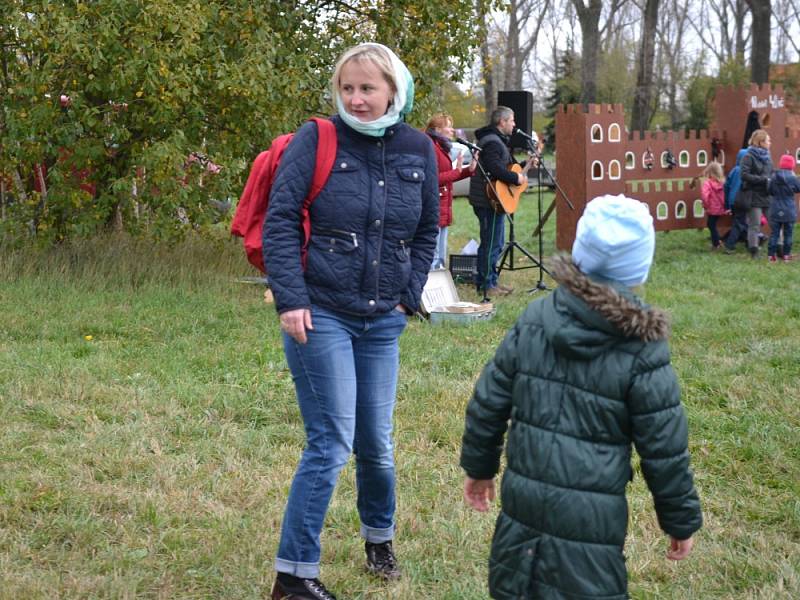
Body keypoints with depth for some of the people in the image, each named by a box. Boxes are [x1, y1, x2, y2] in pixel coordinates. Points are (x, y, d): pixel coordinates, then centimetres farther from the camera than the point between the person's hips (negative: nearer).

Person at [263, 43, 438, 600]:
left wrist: (409, 297, 7)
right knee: (332, 445, -6)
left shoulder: (417, 150, 4)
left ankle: (379, 537, 40)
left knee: (375, 440, 13)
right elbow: (280, 220, -9)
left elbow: (428, 230, 14)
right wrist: (291, 300, -15)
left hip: (383, 322, 4)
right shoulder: (316, 141, -8)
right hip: (321, 315, -4)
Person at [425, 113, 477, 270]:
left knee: (440, 258, 14)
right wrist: (457, 170, -19)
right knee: (433, 259, -10)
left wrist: (469, 169, 14)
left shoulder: (441, 148, 18)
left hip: (443, 209, 11)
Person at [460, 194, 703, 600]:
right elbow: (664, 450, -7)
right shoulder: (642, 349, -12)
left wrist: (479, 467, 21)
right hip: (591, 520, -4)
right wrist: (682, 521, 6)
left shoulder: (533, 320, -1)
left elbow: (487, 403, 5)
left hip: (522, 505, 4)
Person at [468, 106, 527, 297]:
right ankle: (487, 285, -3)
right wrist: (516, 178, -21)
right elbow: (495, 168, -31)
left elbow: (506, 165, 26)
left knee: (491, 242, 17)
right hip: (490, 200, -11)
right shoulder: (492, 142, -17)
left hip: (488, 200, 11)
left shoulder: (497, 140, 19)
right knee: (493, 243, -7)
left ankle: (485, 280, 25)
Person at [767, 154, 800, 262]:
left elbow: (770, 191, 6)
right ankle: (786, 254, 12)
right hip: (789, 211, -2)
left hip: (776, 211, 2)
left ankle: (771, 254, 3)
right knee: (788, 233, 9)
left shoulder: (774, 178, -5)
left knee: (774, 233, 6)